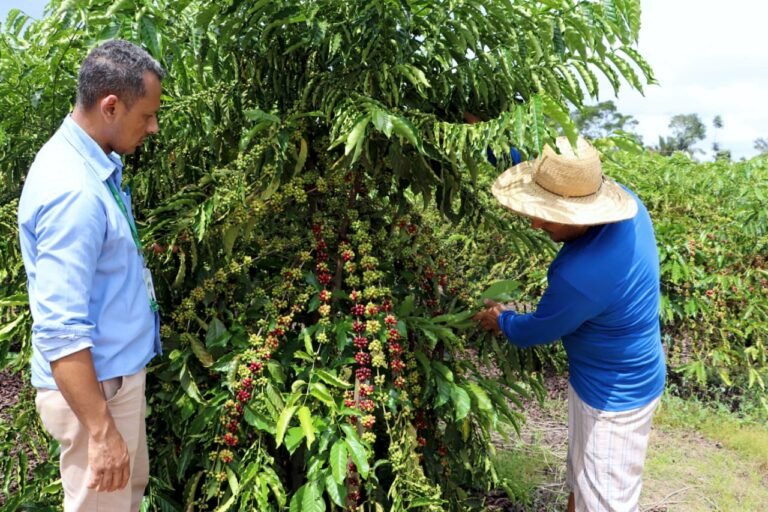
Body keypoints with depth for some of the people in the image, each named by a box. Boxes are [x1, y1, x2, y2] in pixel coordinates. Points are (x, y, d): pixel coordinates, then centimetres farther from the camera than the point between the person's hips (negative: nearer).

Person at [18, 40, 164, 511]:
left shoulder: (96, 163, 2)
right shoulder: (74, 191, -28)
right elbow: (60, 330, -30)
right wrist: (101, 431, -26)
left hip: (118, 371, 9)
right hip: (92, 385, -9)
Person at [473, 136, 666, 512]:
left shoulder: (582, 274, -39)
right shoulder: (625, 201, -15)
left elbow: (534, 332, -19)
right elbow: (555, 177, 4)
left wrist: (500, 320, 3)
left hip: (614, 394, -9)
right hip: (618, 377, 9)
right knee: (582, 478, 29)